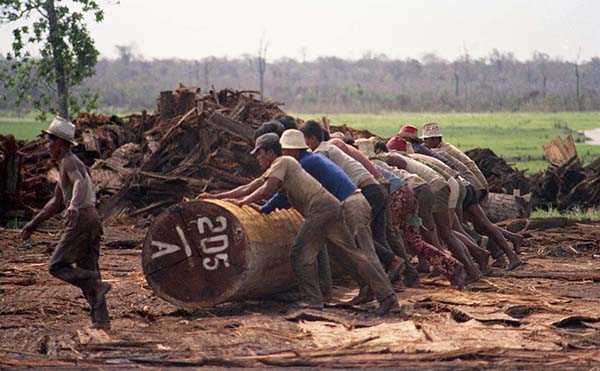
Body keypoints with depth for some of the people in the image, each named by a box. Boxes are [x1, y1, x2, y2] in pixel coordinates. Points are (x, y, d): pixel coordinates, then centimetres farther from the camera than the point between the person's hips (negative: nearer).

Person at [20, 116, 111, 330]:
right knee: (86, 272, 8)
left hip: (81, 220, -9)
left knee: (57, 267, -3)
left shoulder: (69, 162, -8)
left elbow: (81, 184, -30)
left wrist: (74, 206, -50)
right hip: (92, 219, 9)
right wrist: (33, 224, 30)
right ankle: (101, 319, 2)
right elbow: (56, 203, 30)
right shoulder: (65, 165, 23)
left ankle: (97, 286, -17)